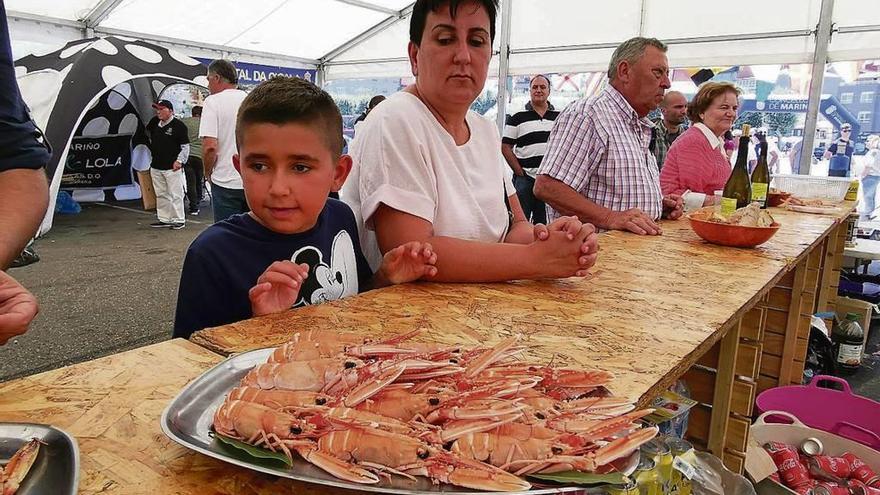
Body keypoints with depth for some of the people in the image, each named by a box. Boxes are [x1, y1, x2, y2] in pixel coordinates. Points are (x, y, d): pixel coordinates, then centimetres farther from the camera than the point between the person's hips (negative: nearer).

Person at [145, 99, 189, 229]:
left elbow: (185, 146, -9)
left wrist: (179, 161, -16)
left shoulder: (178, 125, -9)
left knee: (175, 194, -4)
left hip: (172, 167, -7)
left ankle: (179, 220, 3)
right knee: (161, 195, 12)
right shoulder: (154, 123, 10)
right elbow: (149, 135, 33)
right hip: (156, 166, 7)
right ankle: (164, 219, 21)